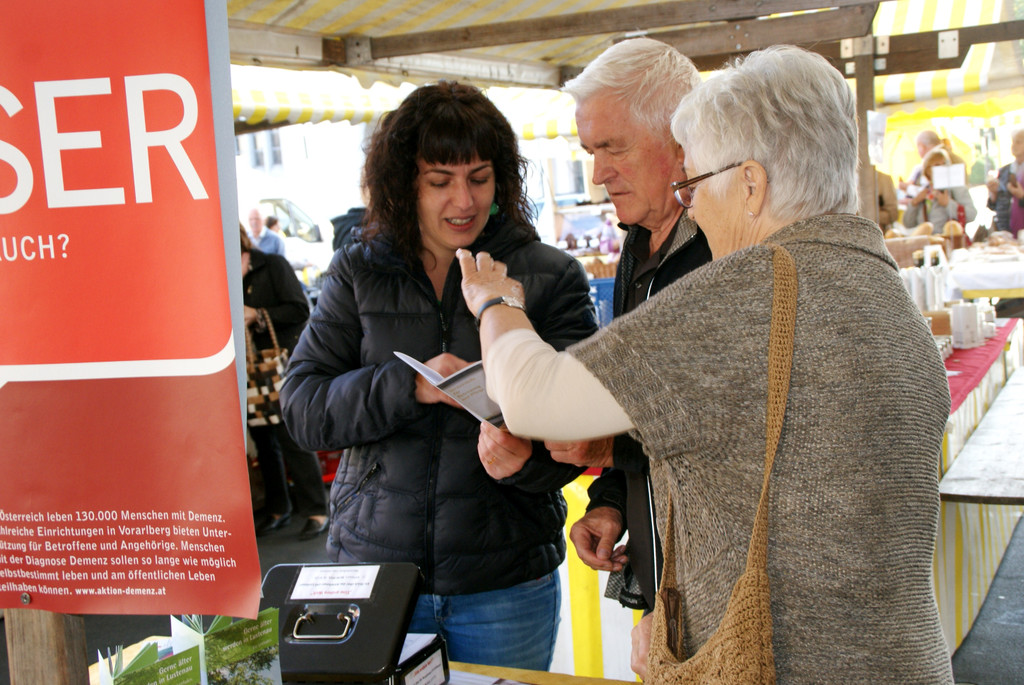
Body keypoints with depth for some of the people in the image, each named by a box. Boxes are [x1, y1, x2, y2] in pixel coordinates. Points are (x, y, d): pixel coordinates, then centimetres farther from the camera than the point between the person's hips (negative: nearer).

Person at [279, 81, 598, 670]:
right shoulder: (359, 273, 3)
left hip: (505, 578, -1)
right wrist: (408, 386, -20)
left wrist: (525, 460, -28)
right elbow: (303, 409, -4)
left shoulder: (552, 276, -2)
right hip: (374, 565, 1)